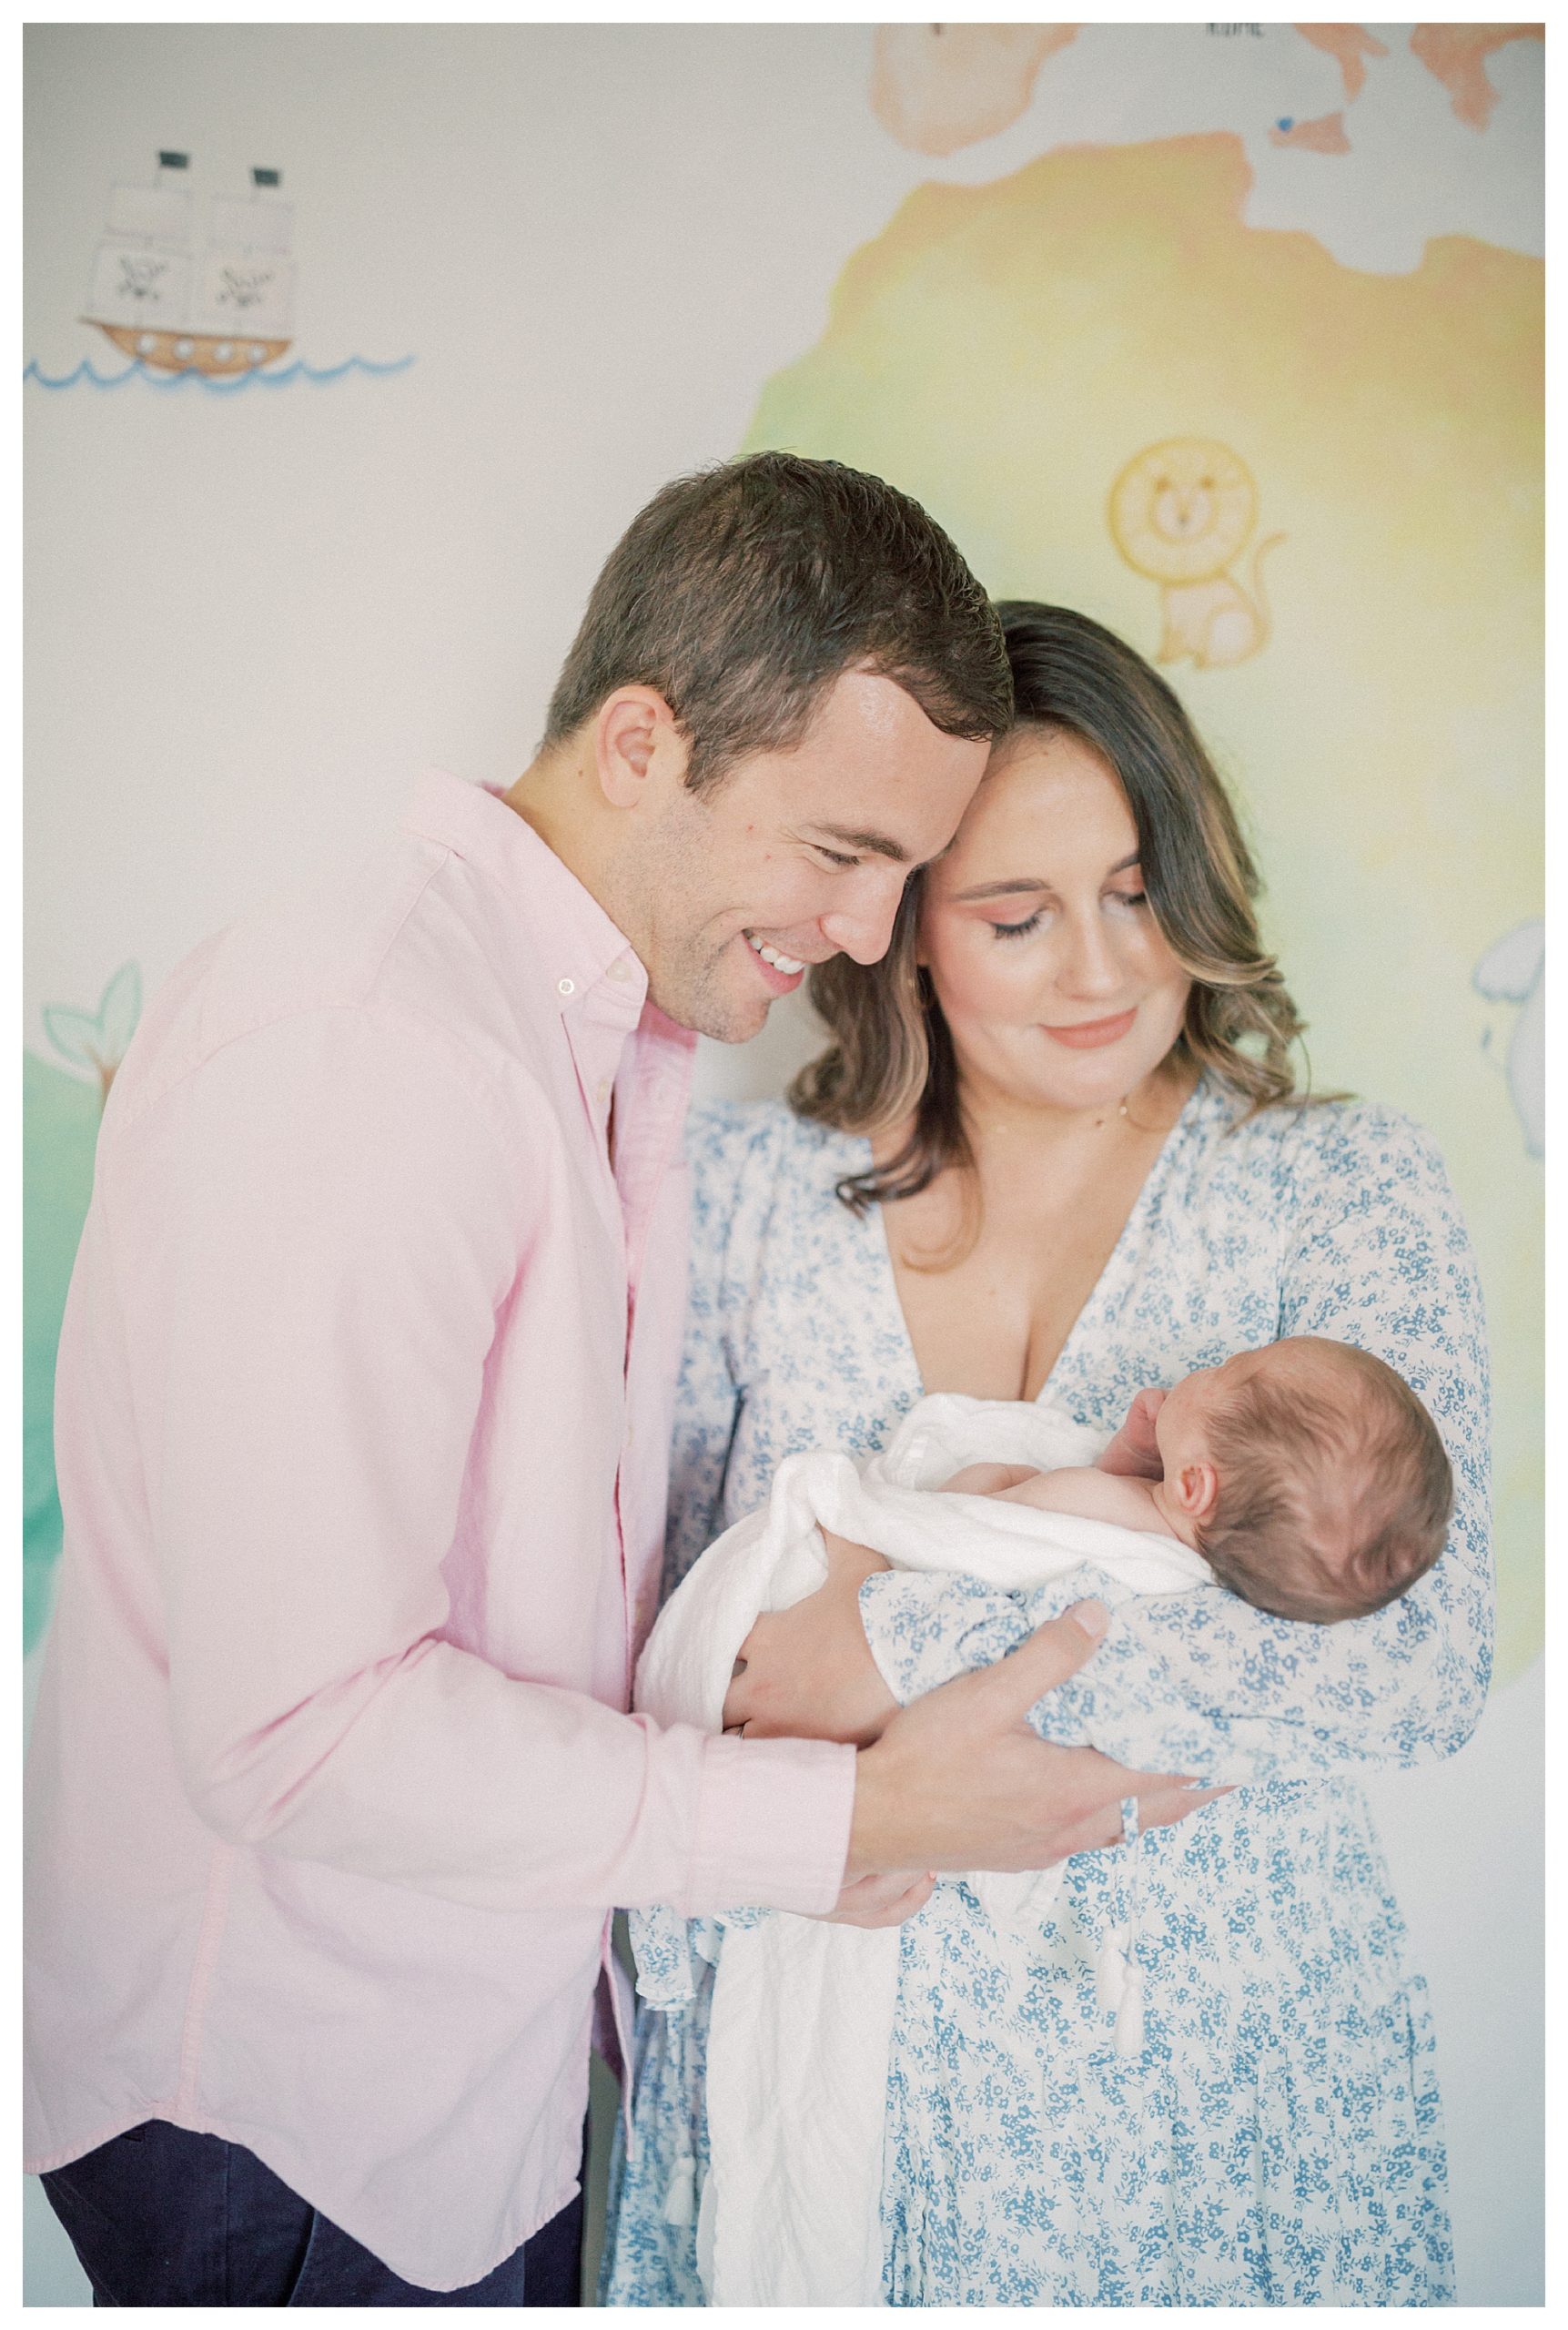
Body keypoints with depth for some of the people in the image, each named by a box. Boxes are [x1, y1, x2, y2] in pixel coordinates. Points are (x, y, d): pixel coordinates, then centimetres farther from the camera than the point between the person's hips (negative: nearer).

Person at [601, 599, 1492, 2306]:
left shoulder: (1343, 1185, -9)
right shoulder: (756, 1184, -4)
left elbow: (1421, 1657, -20)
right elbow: (656, 1600, 3)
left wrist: (916, 1645, -24)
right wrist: (646, 1995, -4)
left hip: (1203, 2028, -1)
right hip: (805, 2024, 1)